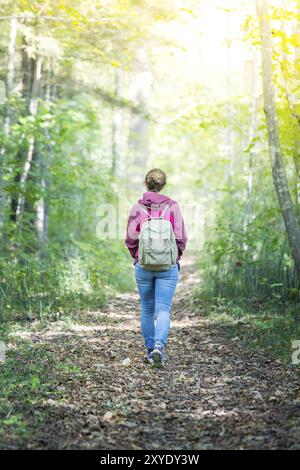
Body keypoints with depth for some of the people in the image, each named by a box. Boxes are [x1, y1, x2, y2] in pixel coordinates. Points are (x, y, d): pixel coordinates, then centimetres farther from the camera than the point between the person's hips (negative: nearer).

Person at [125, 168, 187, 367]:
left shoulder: (137, 208, -3)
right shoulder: (172, 206, -4)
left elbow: (131, 239, -3)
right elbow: (181, 237, -4)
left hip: (143, 266, 1)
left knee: (147, 309, 15)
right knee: (163, 309, -1)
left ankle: (150, 349, 22)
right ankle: (159, 346, -21)